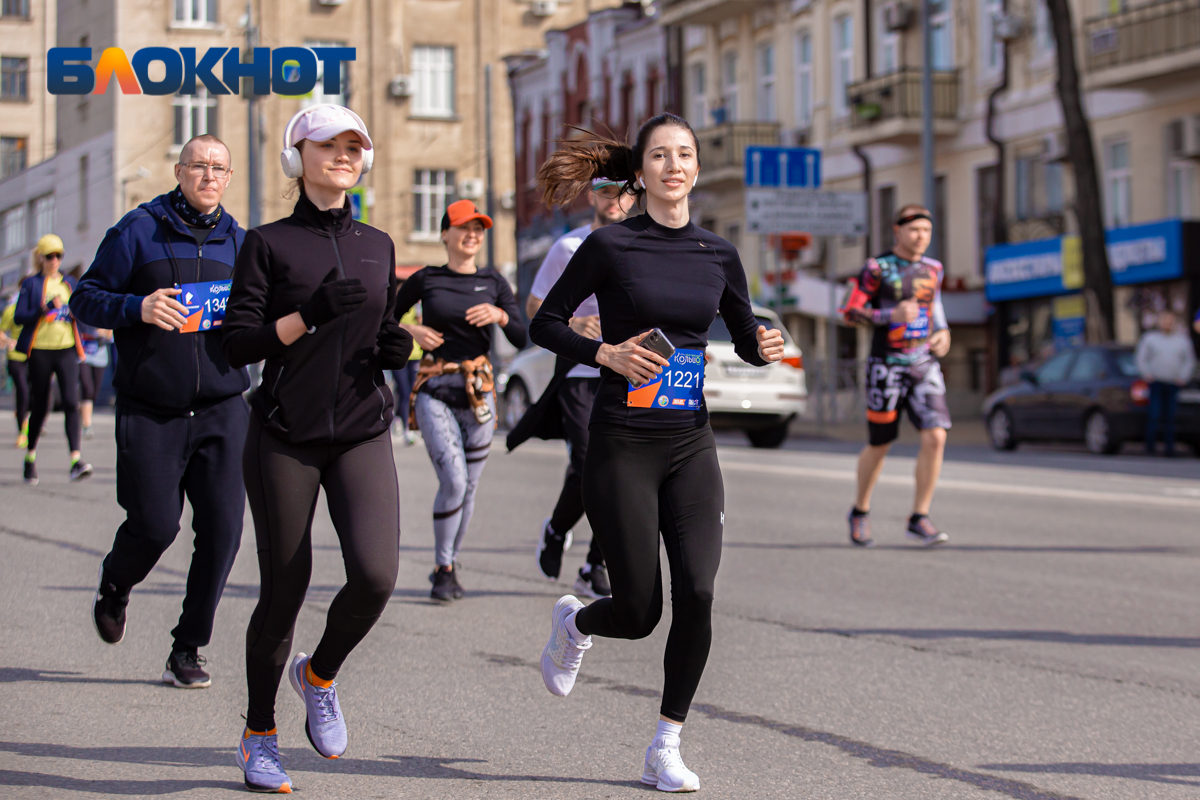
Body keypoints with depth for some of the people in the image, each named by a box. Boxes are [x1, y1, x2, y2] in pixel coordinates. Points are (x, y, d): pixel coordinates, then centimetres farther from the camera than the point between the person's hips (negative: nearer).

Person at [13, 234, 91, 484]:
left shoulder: (69, 283, 14)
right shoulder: (31, 284, 3)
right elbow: (19, 317, -5)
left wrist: (75, 313, -1)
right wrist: (45, 309, -18)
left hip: (66, 349, 2)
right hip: (40, 350, -2)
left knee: (71, 401, -14)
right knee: (39, 406, 5)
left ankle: (76, 461, -22)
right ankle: (30, 456, 26)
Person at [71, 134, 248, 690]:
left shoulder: (238, 242, 12)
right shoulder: (138, 230, 0)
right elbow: (85, 299, 0)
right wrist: (137, 307, -18)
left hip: (221, 409, 3)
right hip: (150, 410, -3)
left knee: (222, 529, -5)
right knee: (155, 525, -4)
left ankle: (188, 649, 8)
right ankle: (114, 586, 32)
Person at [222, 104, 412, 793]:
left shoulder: (378, 245, 14)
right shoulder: (269, 243, 1)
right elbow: (239, 344, -7)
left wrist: (395, 349, 0)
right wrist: (313, 311, -18)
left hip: (363, 433, 3)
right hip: (285, 437, -3)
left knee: (376, 575, -17)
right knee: (284, 589, 1)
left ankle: (321, 674, 14)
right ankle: (259, 735, 21)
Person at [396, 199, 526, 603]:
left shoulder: (493, 282, 8)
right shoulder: (426, 280, 4)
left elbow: (522, 339, 3)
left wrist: (501, 316, -15)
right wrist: (410, 331, -3)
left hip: (479, 391, 3)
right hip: (434, 391, -3)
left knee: (468, 486, 5)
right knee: (453, 479, -16)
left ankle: (449, 567, 22)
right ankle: (443, 568, -2)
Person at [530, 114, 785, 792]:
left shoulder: (717, 253, 7)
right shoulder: (610, 246, -5)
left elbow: (746, 336, 17)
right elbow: (545, 323, 1)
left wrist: (765, 348, -6)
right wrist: (605, 353, -15)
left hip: (690, 443, 3)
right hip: (622, 443, -3)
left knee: (697, 592, -13)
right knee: (640, 613, -2)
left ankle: (667, 747, 2)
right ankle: (574, 623, 35)